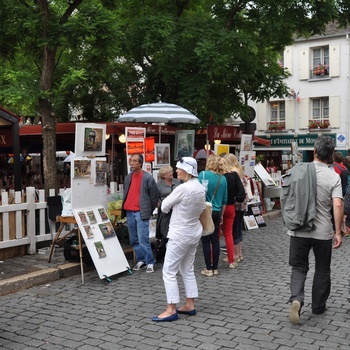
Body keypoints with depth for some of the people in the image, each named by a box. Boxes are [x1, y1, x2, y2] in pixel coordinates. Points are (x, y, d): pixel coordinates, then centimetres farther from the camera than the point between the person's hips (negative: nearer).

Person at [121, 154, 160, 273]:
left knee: (143, 240, -10)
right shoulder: (128, 177, 12)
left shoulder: (148, 178, -7)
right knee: (134, 240, 10)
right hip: (129, 212, 7)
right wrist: (125, 208, 17)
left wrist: (148, 211, 1)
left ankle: (150, 262, 2)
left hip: (141, 213, -6)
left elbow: (155, 195, -2)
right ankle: (140, 260, 23)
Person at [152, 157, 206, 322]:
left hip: (180, 234, -9)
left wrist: (173, 205, 8)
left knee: (169, 271, 0)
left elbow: (164, 207, -12)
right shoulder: (201, 188, 3)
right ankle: (190, 305, 24)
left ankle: (171, 310, 4)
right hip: (194, 232, 9)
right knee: (188, 270, 18)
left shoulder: (183, 188, -23)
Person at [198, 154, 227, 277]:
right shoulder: (223, 178, 3)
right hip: (217, 212, 4)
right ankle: (215, 268, 18)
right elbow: (225, 199, 9)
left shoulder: (203, 175, -11)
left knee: (206, 240, 3)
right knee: (215, 239, 11)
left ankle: (209, 269, 7)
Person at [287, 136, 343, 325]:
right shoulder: (333, 176, -9)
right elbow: (338, 205, -17)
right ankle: (318, 306, 28)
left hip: (299, 230, 1)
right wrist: (338, 232, -9)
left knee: (299, 267, 12)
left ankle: (296, 299, -10)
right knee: (322, 271, 16)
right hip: (323, 232, -1)